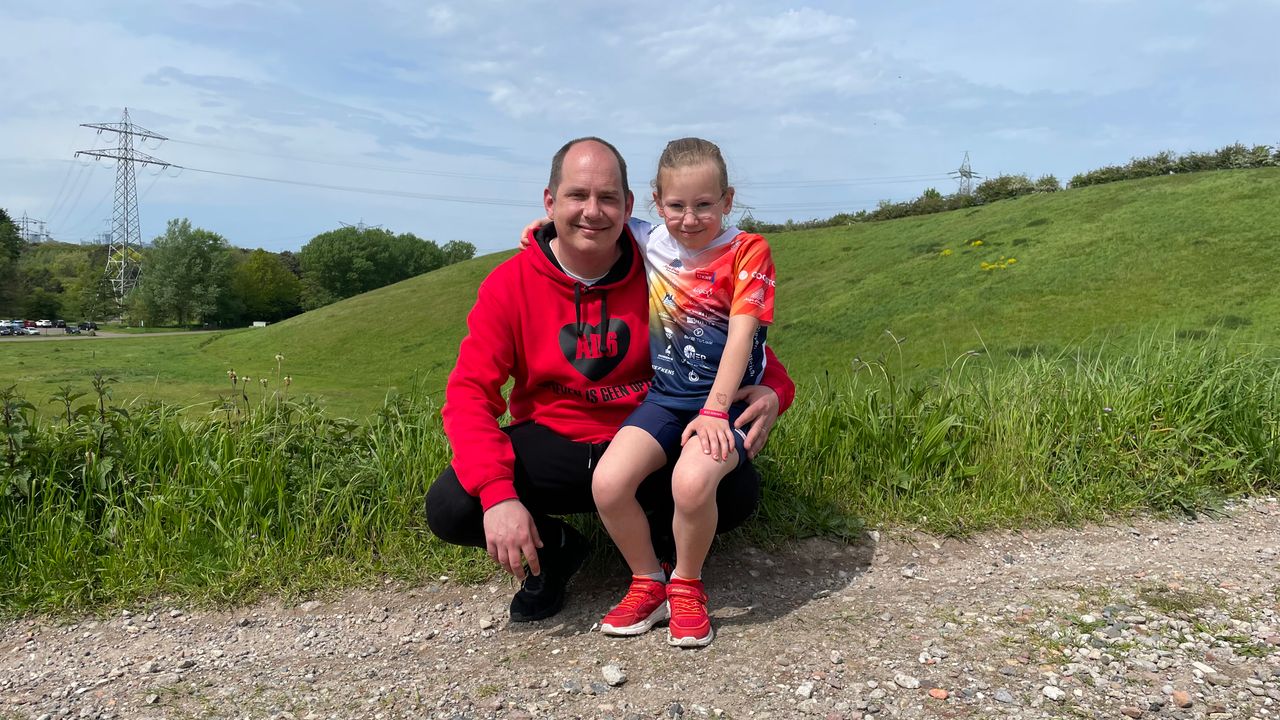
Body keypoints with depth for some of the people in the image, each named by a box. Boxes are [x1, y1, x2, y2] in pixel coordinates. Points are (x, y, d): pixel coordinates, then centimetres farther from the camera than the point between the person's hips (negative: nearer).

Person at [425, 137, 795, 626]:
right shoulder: (510, 285, -9)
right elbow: (469, 393, -15)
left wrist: (773, 389, -23)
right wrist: (497, 494, -30)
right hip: (551, 446, 1)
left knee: (738, 491, -26)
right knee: (448, 508, -23)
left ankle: (667, 538, 12)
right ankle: (553, 548, 11)